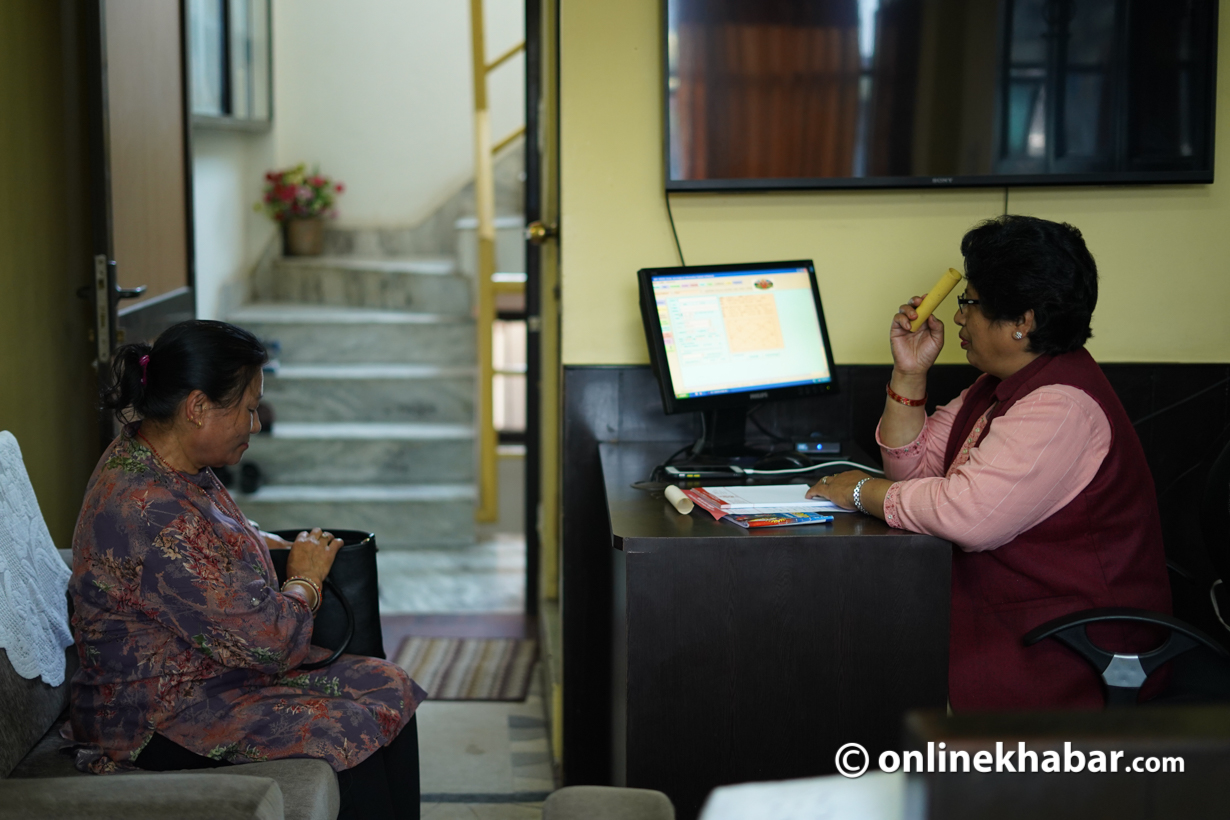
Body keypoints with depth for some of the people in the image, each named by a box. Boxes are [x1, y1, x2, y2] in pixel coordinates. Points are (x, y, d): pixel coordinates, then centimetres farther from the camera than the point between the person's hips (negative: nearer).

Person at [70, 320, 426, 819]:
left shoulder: (157, 458, 3)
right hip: (155, 722, -11)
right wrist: (306, 580, -6)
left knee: (390, 689, 1)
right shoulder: (153, 513, -30)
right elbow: (266, 642, -26)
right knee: (352, 737, -23)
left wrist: (265, 543, 12)